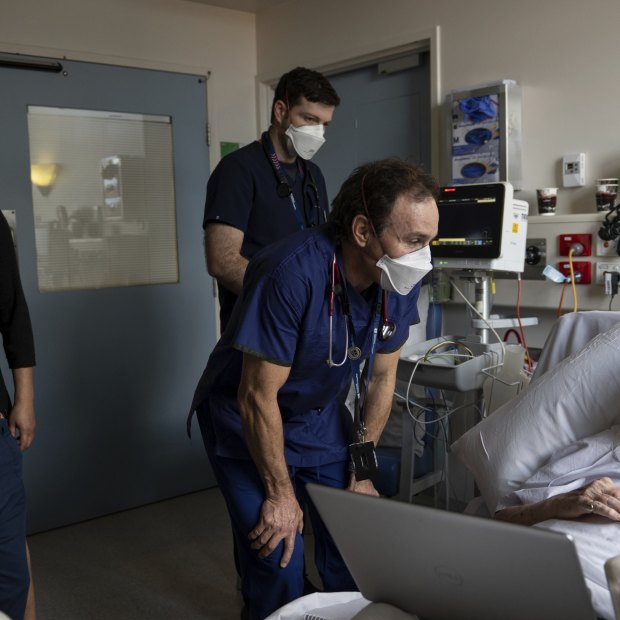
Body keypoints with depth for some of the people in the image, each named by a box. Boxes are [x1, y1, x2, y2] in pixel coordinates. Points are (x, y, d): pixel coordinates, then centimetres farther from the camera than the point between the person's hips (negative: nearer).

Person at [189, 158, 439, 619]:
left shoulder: (401, 281, -15)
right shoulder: (293, 273, -33)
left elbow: (380, 377, 0)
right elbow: (258, 397, -25)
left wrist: (362, 469, 0)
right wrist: (281, 493, -17)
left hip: (320, 417, 5)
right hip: (248, 420, -5)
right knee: (280, 562, -9)